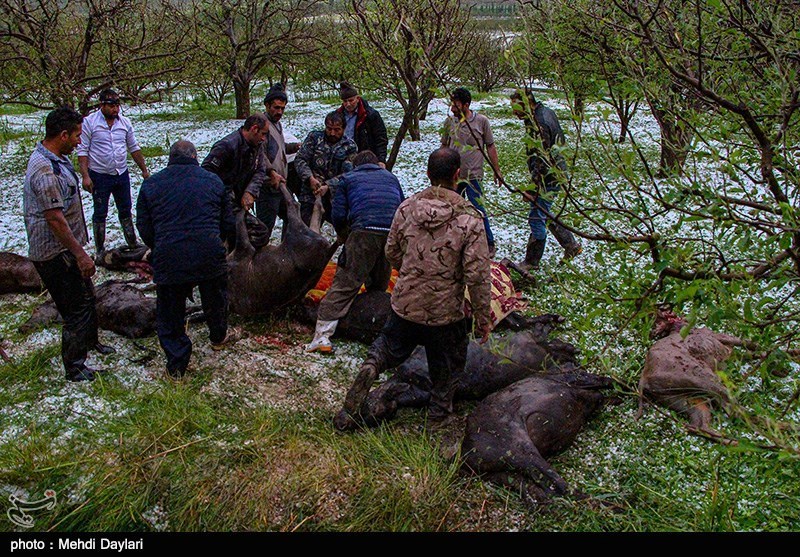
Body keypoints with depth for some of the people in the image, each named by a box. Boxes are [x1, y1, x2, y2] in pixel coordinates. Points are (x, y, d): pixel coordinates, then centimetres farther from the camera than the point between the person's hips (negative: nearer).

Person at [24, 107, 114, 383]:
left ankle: (89, 341, 46)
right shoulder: (45, 170, -26)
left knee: (86, 296, 24)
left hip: (66, 249, 10)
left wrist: (79, 250, 23)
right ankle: (74, 368, 12)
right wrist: (80, 254, -23)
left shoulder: (57, 159, 8)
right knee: (77, 308, -1)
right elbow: (54, 218, -27)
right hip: (55, 254, -10)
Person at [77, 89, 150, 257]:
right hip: (100, 176, -4)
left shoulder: (125, 122, 4)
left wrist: (144, 170, 11)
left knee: (125, 211, 14)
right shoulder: (90, 122, -10)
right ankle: (99, 250, 15)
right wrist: (85, 176, -17)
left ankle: (132, 244, 26)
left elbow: (134, 148, 13)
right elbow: (83, 151, -10)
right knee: (100, 214, 6)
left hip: (122, 174, 4)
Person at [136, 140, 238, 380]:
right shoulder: (213, 180, 10)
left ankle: (176, 365, 16)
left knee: (170, 311, 12)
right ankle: (219, 337, 49)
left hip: (168, 259, -1)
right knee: (215, 298, 27)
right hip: (209, 257, 1)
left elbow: (144, 227, 7)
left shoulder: (151, 183, 8)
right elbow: (228, 224, 11)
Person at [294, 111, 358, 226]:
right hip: (310, 197, 0)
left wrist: (328, 186, -21)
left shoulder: (350, 147, 1)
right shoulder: (314, 138, 5)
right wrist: (310, 178, -16)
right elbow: (300, 159, 0)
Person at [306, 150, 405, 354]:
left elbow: (338, 215, 11)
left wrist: (345, 238, 26)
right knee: (379, 286, 20)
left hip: (364, 231, -3)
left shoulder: (348, 178, 21)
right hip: (393, 234, 4)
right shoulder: (390, 177, 31)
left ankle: (322, 335, -13)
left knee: (344, 283, -6)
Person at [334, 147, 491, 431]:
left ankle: (370, 368, 2)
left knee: (388, 347, 26)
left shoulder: (406, 208, -6)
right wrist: (483, 317, -5)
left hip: (405, 304, 2)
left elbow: (392, 253, 7)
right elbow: (478, 275, -17)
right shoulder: (470, 219, -17)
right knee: (447, 367, 22)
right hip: (447, 312, -2)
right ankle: (439, 413, 35)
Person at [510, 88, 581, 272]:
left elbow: (540, 160, -27)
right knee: (543, 214, 22)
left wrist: (534, 187, -25)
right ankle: (571, 245, 32)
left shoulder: (537, 124, -25)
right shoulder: (547, 112, 7)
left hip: (547, 178, -11)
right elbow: (561, 140, 19)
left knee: (537, 218, -1)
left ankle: (532, 262, 10)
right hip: (557, 172, 11)